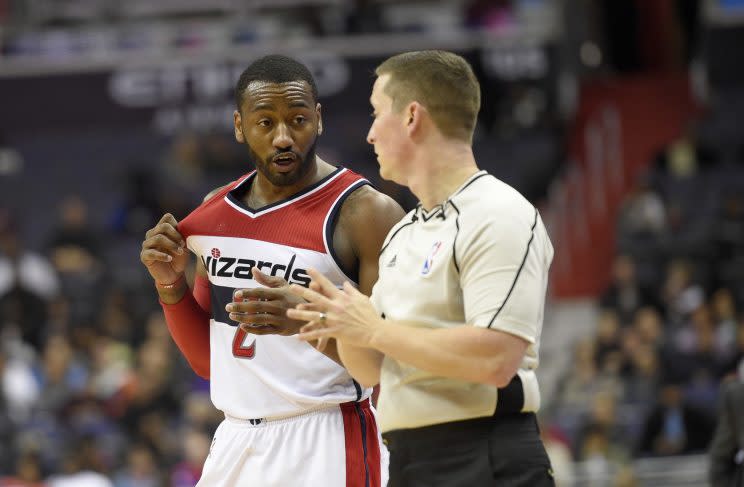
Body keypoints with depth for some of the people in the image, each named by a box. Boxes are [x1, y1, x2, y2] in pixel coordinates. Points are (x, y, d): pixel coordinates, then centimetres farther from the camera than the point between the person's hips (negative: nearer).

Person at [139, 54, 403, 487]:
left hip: (324, 449, -6)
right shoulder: (217, 210, 11)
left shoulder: (367, 212, -9)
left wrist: (308, 320, -28)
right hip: (236, 441, 6)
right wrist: (171, 285, 1)